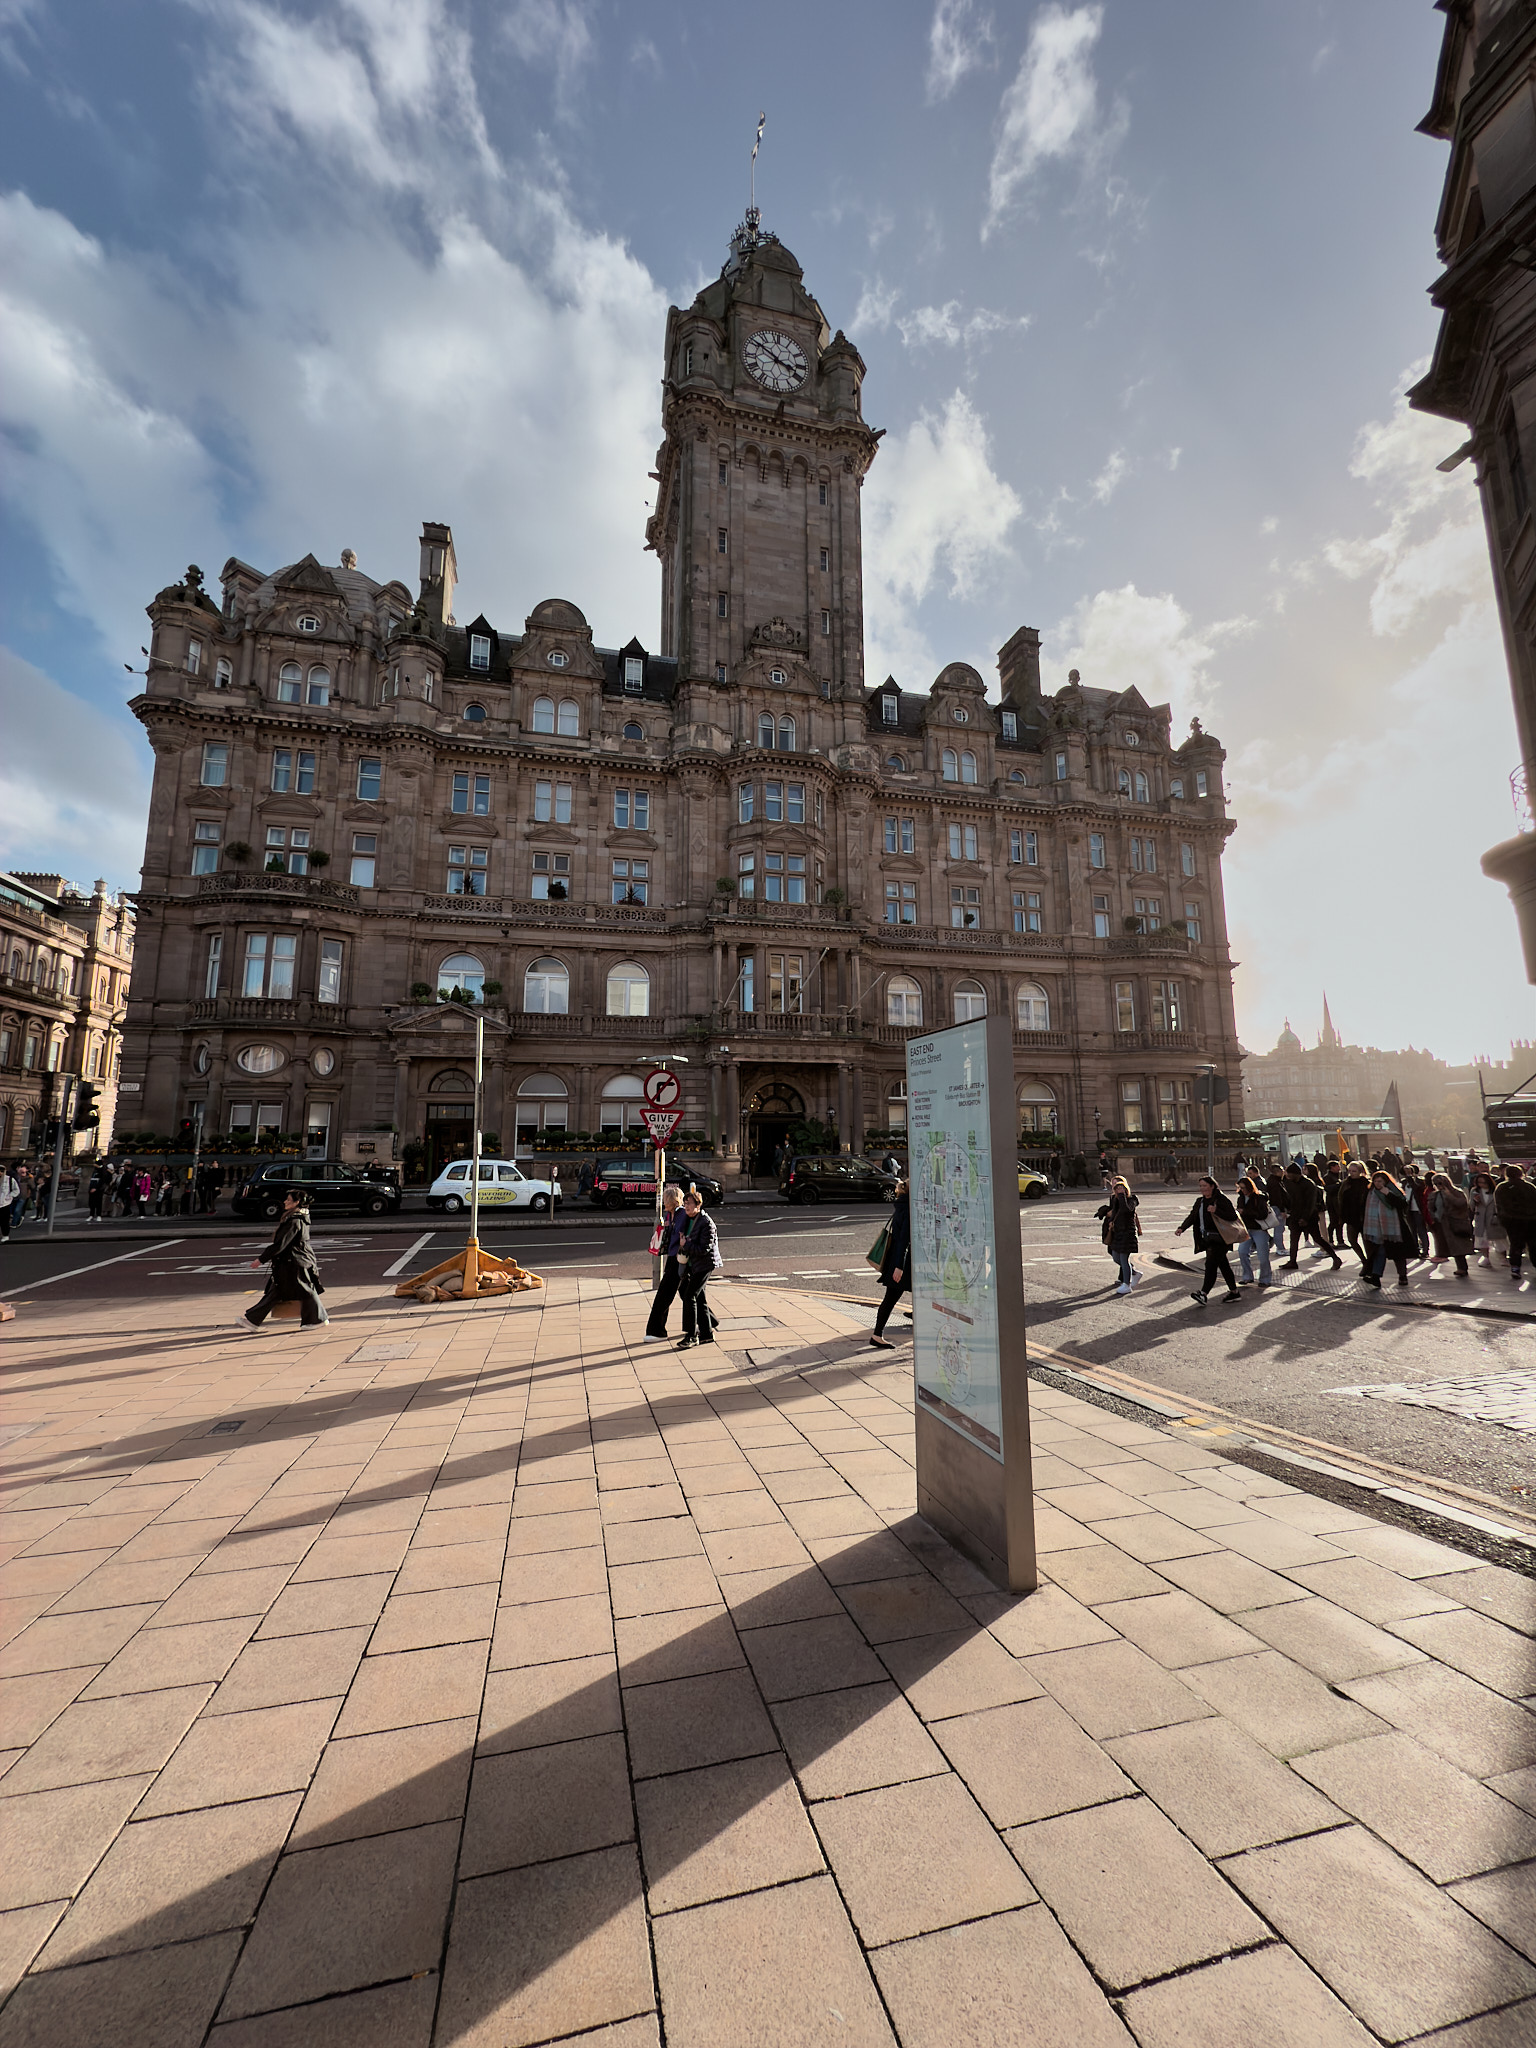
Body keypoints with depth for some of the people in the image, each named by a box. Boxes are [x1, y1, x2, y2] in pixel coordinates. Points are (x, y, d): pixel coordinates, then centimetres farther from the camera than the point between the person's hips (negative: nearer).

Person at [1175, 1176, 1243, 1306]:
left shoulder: (1221, 1199, -10)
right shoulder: (1200, 1201, 14)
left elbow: (1233, 1216, -16)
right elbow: (1192, 1217, 11)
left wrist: (1216, 1211, -28)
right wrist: (1181, 1228, -3)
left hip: (1219, 1239, -8)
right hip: (1207, 1239, 8)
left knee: (1211, 1264, -14)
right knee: (1223, 1265, 14)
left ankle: (1204, 1294, -20)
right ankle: (1234, 1292, 24)